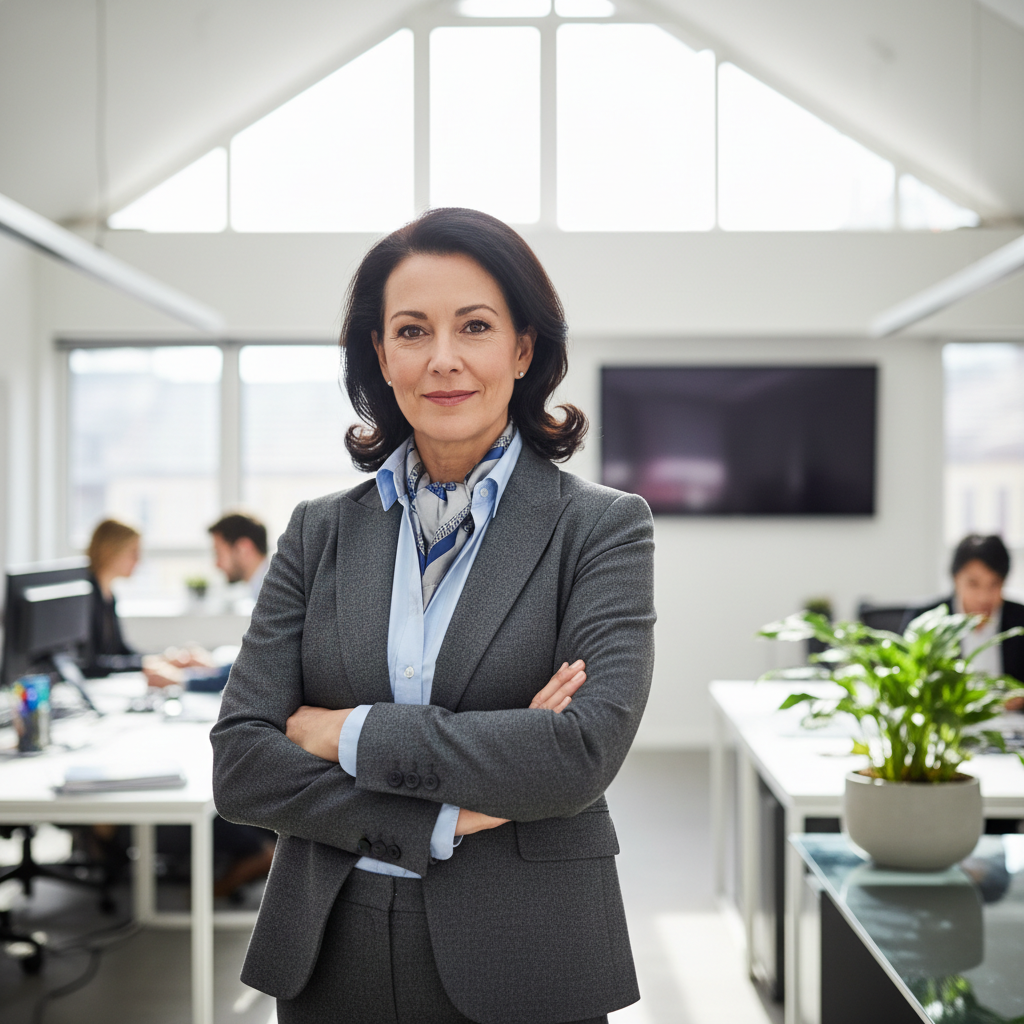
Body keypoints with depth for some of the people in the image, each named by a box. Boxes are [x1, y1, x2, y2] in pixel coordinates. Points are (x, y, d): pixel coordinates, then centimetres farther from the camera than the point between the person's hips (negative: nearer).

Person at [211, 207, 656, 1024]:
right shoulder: (322, 532, 4)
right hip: (330, 957, 3)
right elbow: (240, 761, -3)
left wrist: (351, 734, -13)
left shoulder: (604, 527, -5)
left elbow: (586, 750, -17)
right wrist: (444, 821, -15)